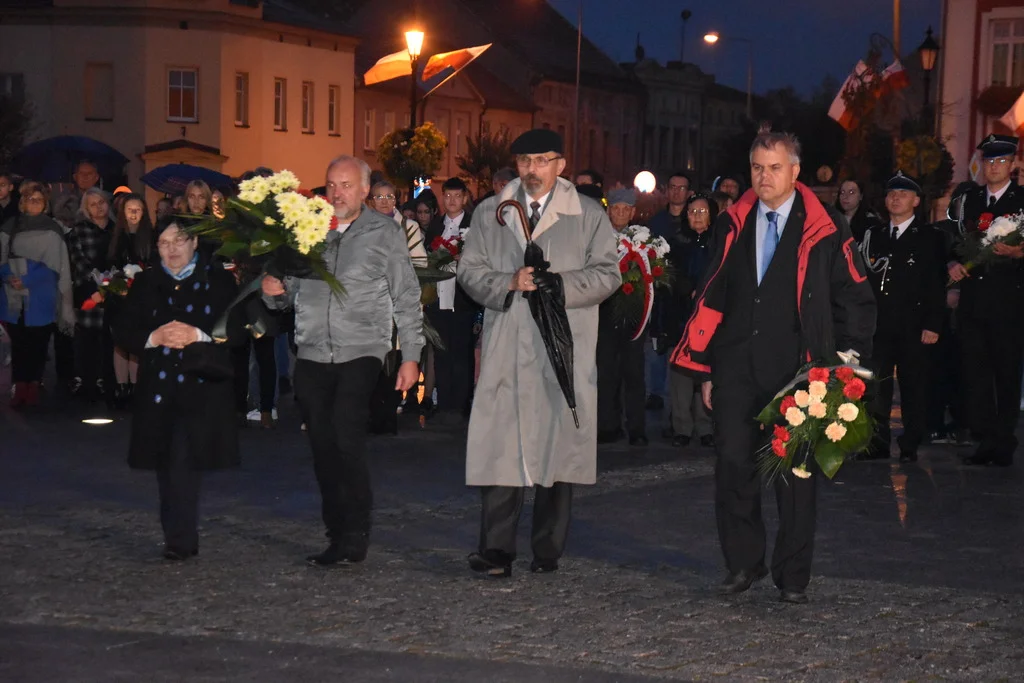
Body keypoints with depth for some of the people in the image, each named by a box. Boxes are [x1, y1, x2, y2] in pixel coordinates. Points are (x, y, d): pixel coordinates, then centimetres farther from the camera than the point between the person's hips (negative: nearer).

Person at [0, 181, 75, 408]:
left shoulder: (52, 230, 0)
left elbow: (54, 266, -5)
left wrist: (27, 281, -15)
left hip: (41, 299, -2)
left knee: (38, 342, 1)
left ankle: (33, 386, 9)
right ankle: (19, 388, 5)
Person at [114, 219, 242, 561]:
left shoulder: (219, 280, 4)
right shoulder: (145, 283, 12)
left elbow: (237, 328, -2)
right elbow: (123, 329, 7)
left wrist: (197, 335, -17)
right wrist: (153, 338, -12)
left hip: (201, 385, -4)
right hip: (158, 388, 4)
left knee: (185, 463, -14)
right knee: (167, 464, 7)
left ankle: (180, 539, -11)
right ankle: (180, 536, 18)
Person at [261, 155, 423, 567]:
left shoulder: (385, 233, 5)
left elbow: (406, 298, 6)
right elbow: (288, 294, 16)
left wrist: (411, 356, 0)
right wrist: (273, 292, -7)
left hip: (361, 352, -4)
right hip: (312, 354, 4)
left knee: (346, 439, -18)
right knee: (323, 447, 5)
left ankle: (353, 538, -11)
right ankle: (337, 534, 15)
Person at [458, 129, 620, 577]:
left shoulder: (589, 217, 8)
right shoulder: (489, 214, 13)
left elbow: (607, 274, 2)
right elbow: (470, 271, 8)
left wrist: (563, 284, -14)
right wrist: (509, 282, -11)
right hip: (505, 349, 1)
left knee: (558, 442, 2)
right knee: (499, 444, -6)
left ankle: (548, 549, 12)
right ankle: (496, 550, -5)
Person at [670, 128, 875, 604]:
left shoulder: (825, 231, 1)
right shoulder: (732, 226, 10)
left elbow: (855, 302, 4)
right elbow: (711, 299, 14)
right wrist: (706, 368, 10)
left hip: (797, 374, -3)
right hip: (737, 371, 3)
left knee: (795, 474, 2)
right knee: (733, 467, 0)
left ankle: (793, 576, 13)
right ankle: (743, 564, 16)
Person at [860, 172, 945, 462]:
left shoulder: (930, 238, 4)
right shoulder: (873, 236, 14)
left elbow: (937, 285, -1)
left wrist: (933, 325, -9)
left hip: (914, 327, -2)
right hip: (878, 326, 3)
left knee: (914, 387, 2)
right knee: (875, 387, -2)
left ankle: (910, 447, 10)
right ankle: (877, 444, 5)